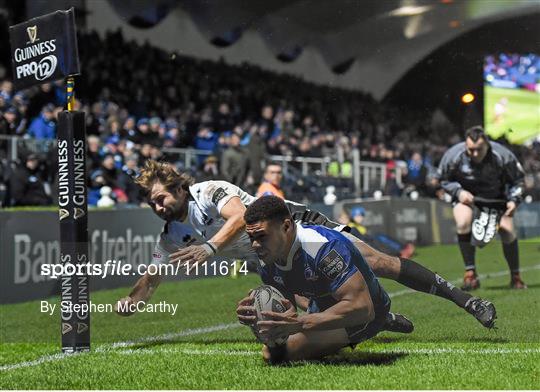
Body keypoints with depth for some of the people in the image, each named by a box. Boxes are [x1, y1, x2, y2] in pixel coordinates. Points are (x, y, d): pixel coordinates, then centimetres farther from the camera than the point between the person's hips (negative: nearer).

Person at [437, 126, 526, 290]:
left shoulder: (502, 156, -24)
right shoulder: (453, 156, -25)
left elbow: (517, 179, -6)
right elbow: (443, 179, -7)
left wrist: (513, 200, -19)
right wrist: (458, 191, -24)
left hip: (497, 197, 1)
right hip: (466, 196, -1)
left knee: (507, 231, -11)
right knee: (463, 223, -29)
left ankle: (516, 277, 10)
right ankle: (470, 273, -17)